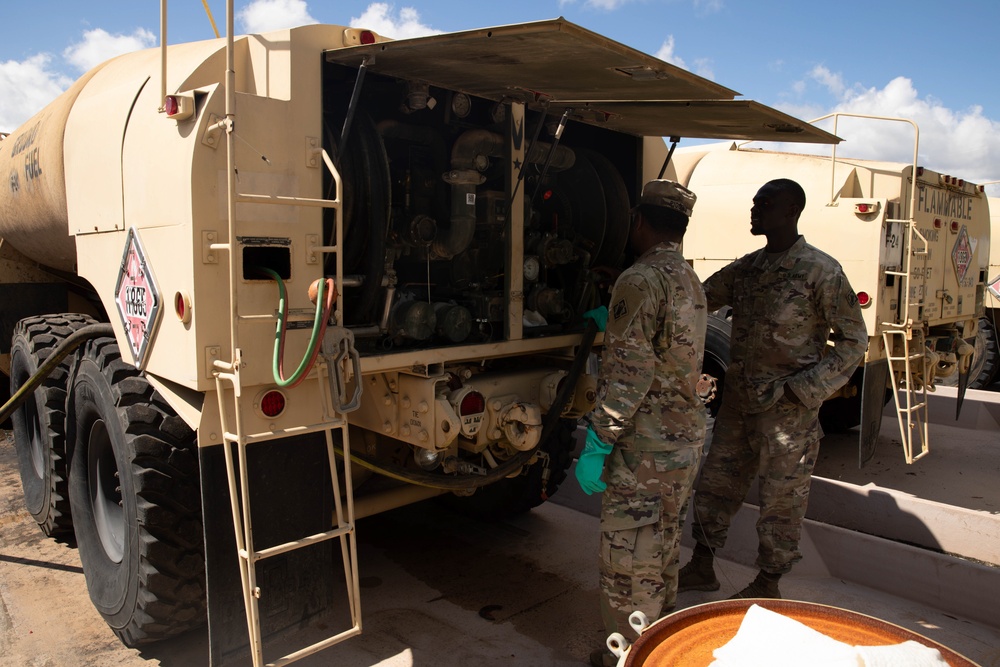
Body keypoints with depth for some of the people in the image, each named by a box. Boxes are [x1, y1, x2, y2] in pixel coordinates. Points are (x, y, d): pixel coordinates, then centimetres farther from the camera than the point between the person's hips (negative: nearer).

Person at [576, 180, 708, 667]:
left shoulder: (640, 280, -18)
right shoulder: (691, 282, 11)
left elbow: (628, 375, -23)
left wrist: (596, 447, -18)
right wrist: (607, 319, 38)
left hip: (644, 449, -10)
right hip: (687, 439, 10)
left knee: (628, 564, 4)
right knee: (663, 551, 23)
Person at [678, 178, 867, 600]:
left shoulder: (820, 271, -10)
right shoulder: (746, 268, 7)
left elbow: (853, 340, -7)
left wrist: (803, 388, -16)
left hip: (789, 410, -6)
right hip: (738, 402, 6)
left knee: (781, 499, 8)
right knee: (715, 484, 14)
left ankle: (767, 584, 27)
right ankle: (702, 568, 31)